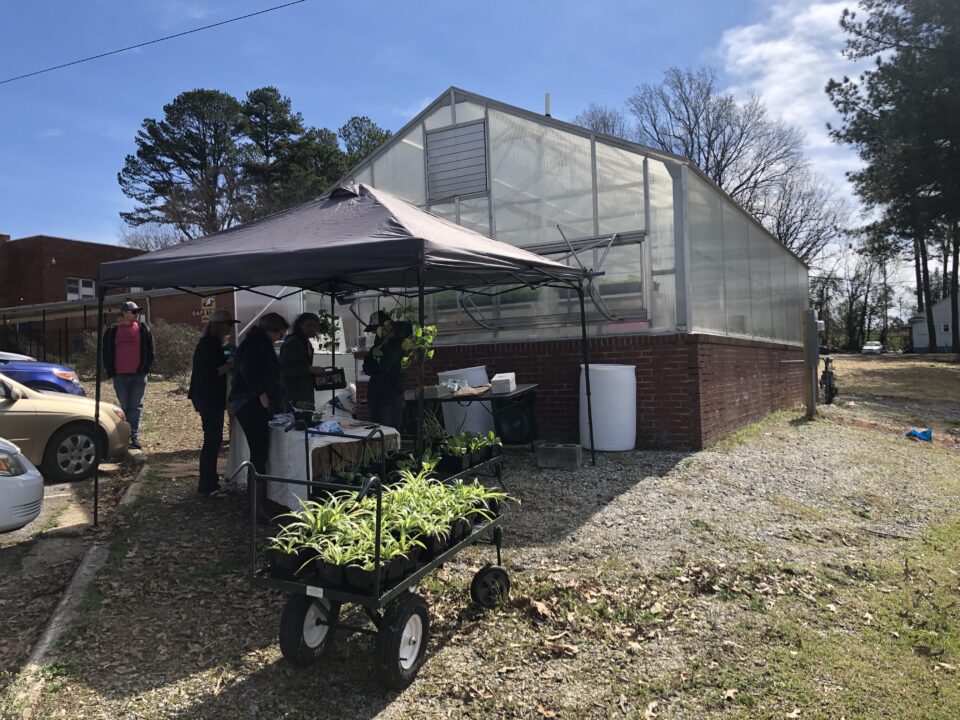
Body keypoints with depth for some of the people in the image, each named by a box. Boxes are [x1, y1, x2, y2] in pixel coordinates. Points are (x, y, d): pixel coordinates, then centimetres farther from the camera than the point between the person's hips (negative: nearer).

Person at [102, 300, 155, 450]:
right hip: (120, 376, 1)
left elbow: (151, 351, 5)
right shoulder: (112, 331, 7)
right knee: (125, 407, 7)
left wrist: (145, 368, -2)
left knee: (136, 407, -3)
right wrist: (110, 371, 3)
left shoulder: (143, 330, 5)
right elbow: (106, 352, 11)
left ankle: (134, 436, -3)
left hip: (138, 375, -1)